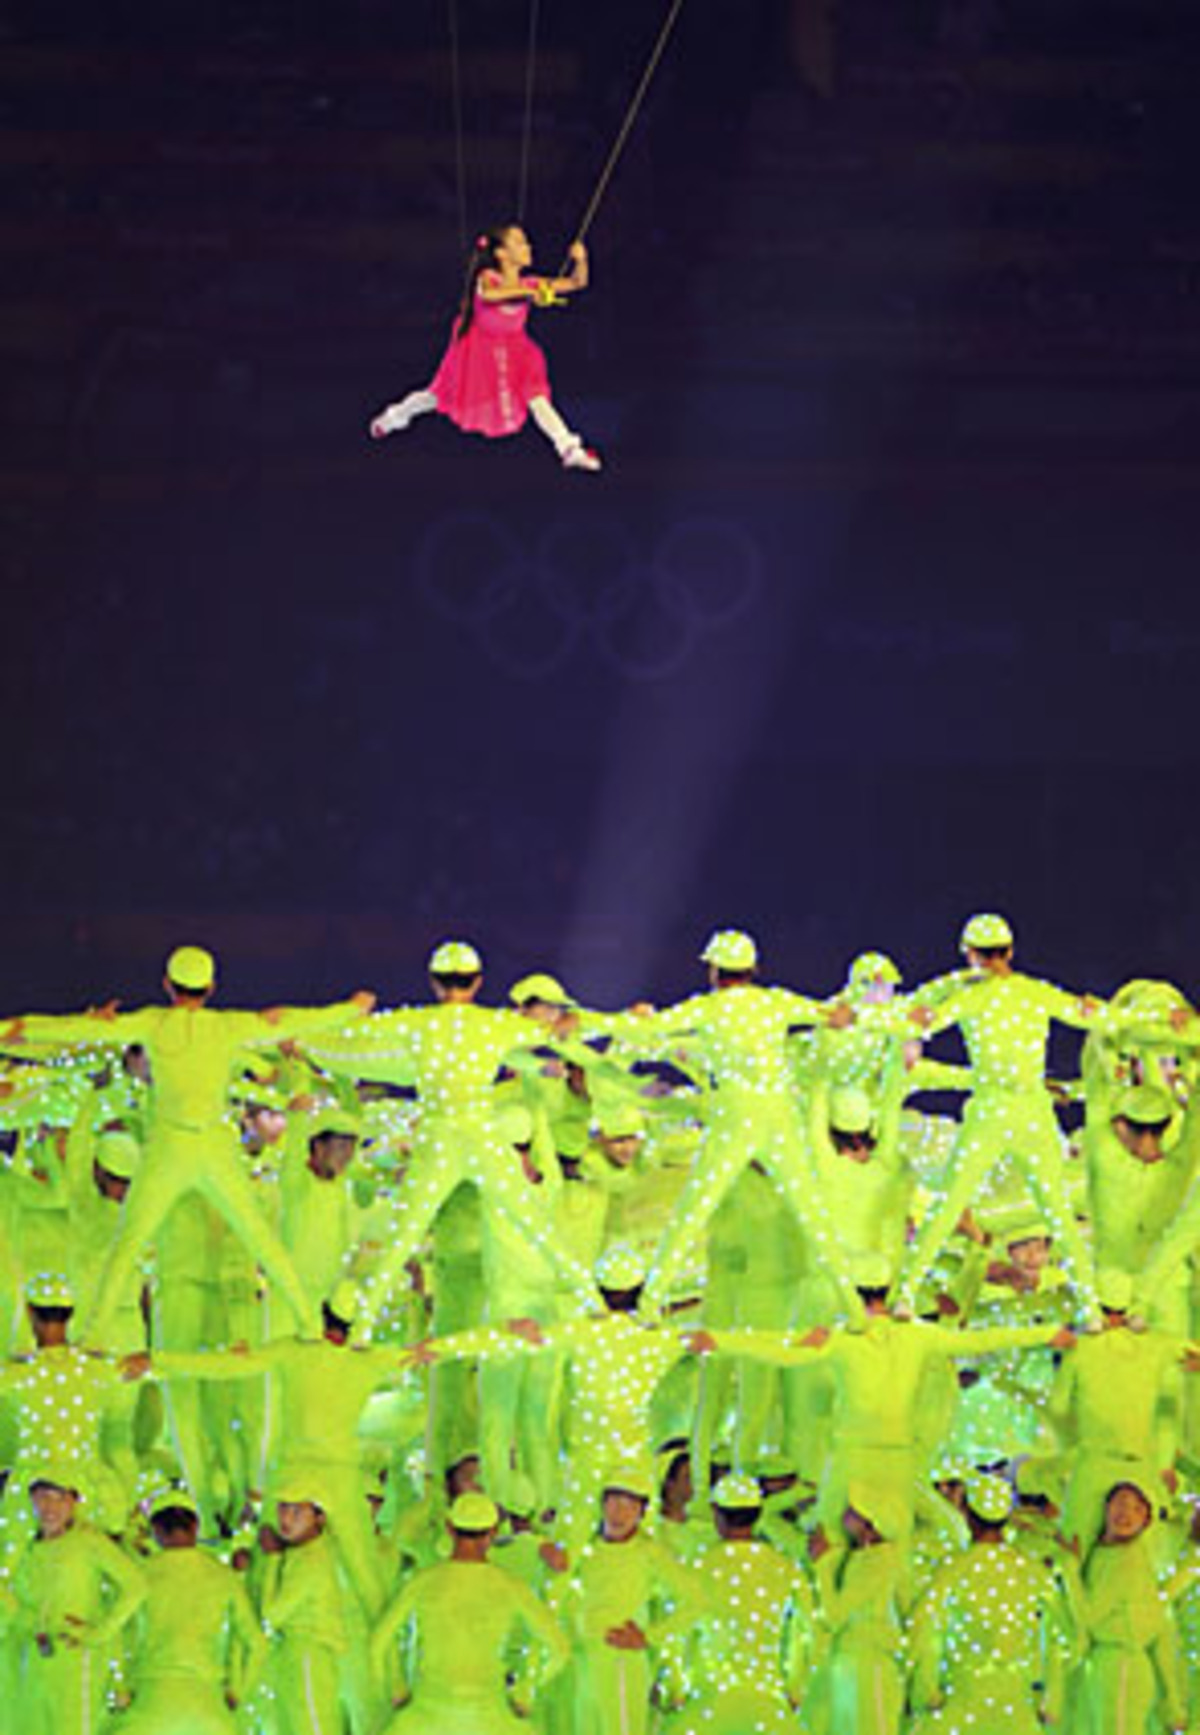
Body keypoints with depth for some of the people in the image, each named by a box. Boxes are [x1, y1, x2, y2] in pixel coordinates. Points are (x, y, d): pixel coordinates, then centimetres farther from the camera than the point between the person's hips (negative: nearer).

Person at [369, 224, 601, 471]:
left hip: (512, 354, 3)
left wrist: (580, 261, -38)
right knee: (441, 396, 15)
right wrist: (527, 292, -61)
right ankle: (395, 416, 41)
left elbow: (576, 283, -17)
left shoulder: (530, 284, -17)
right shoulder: (488, 279, -29)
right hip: (479, 353, -3)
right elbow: (487, 295, -56)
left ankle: (570, 450, -17)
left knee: (536, 398, -14)